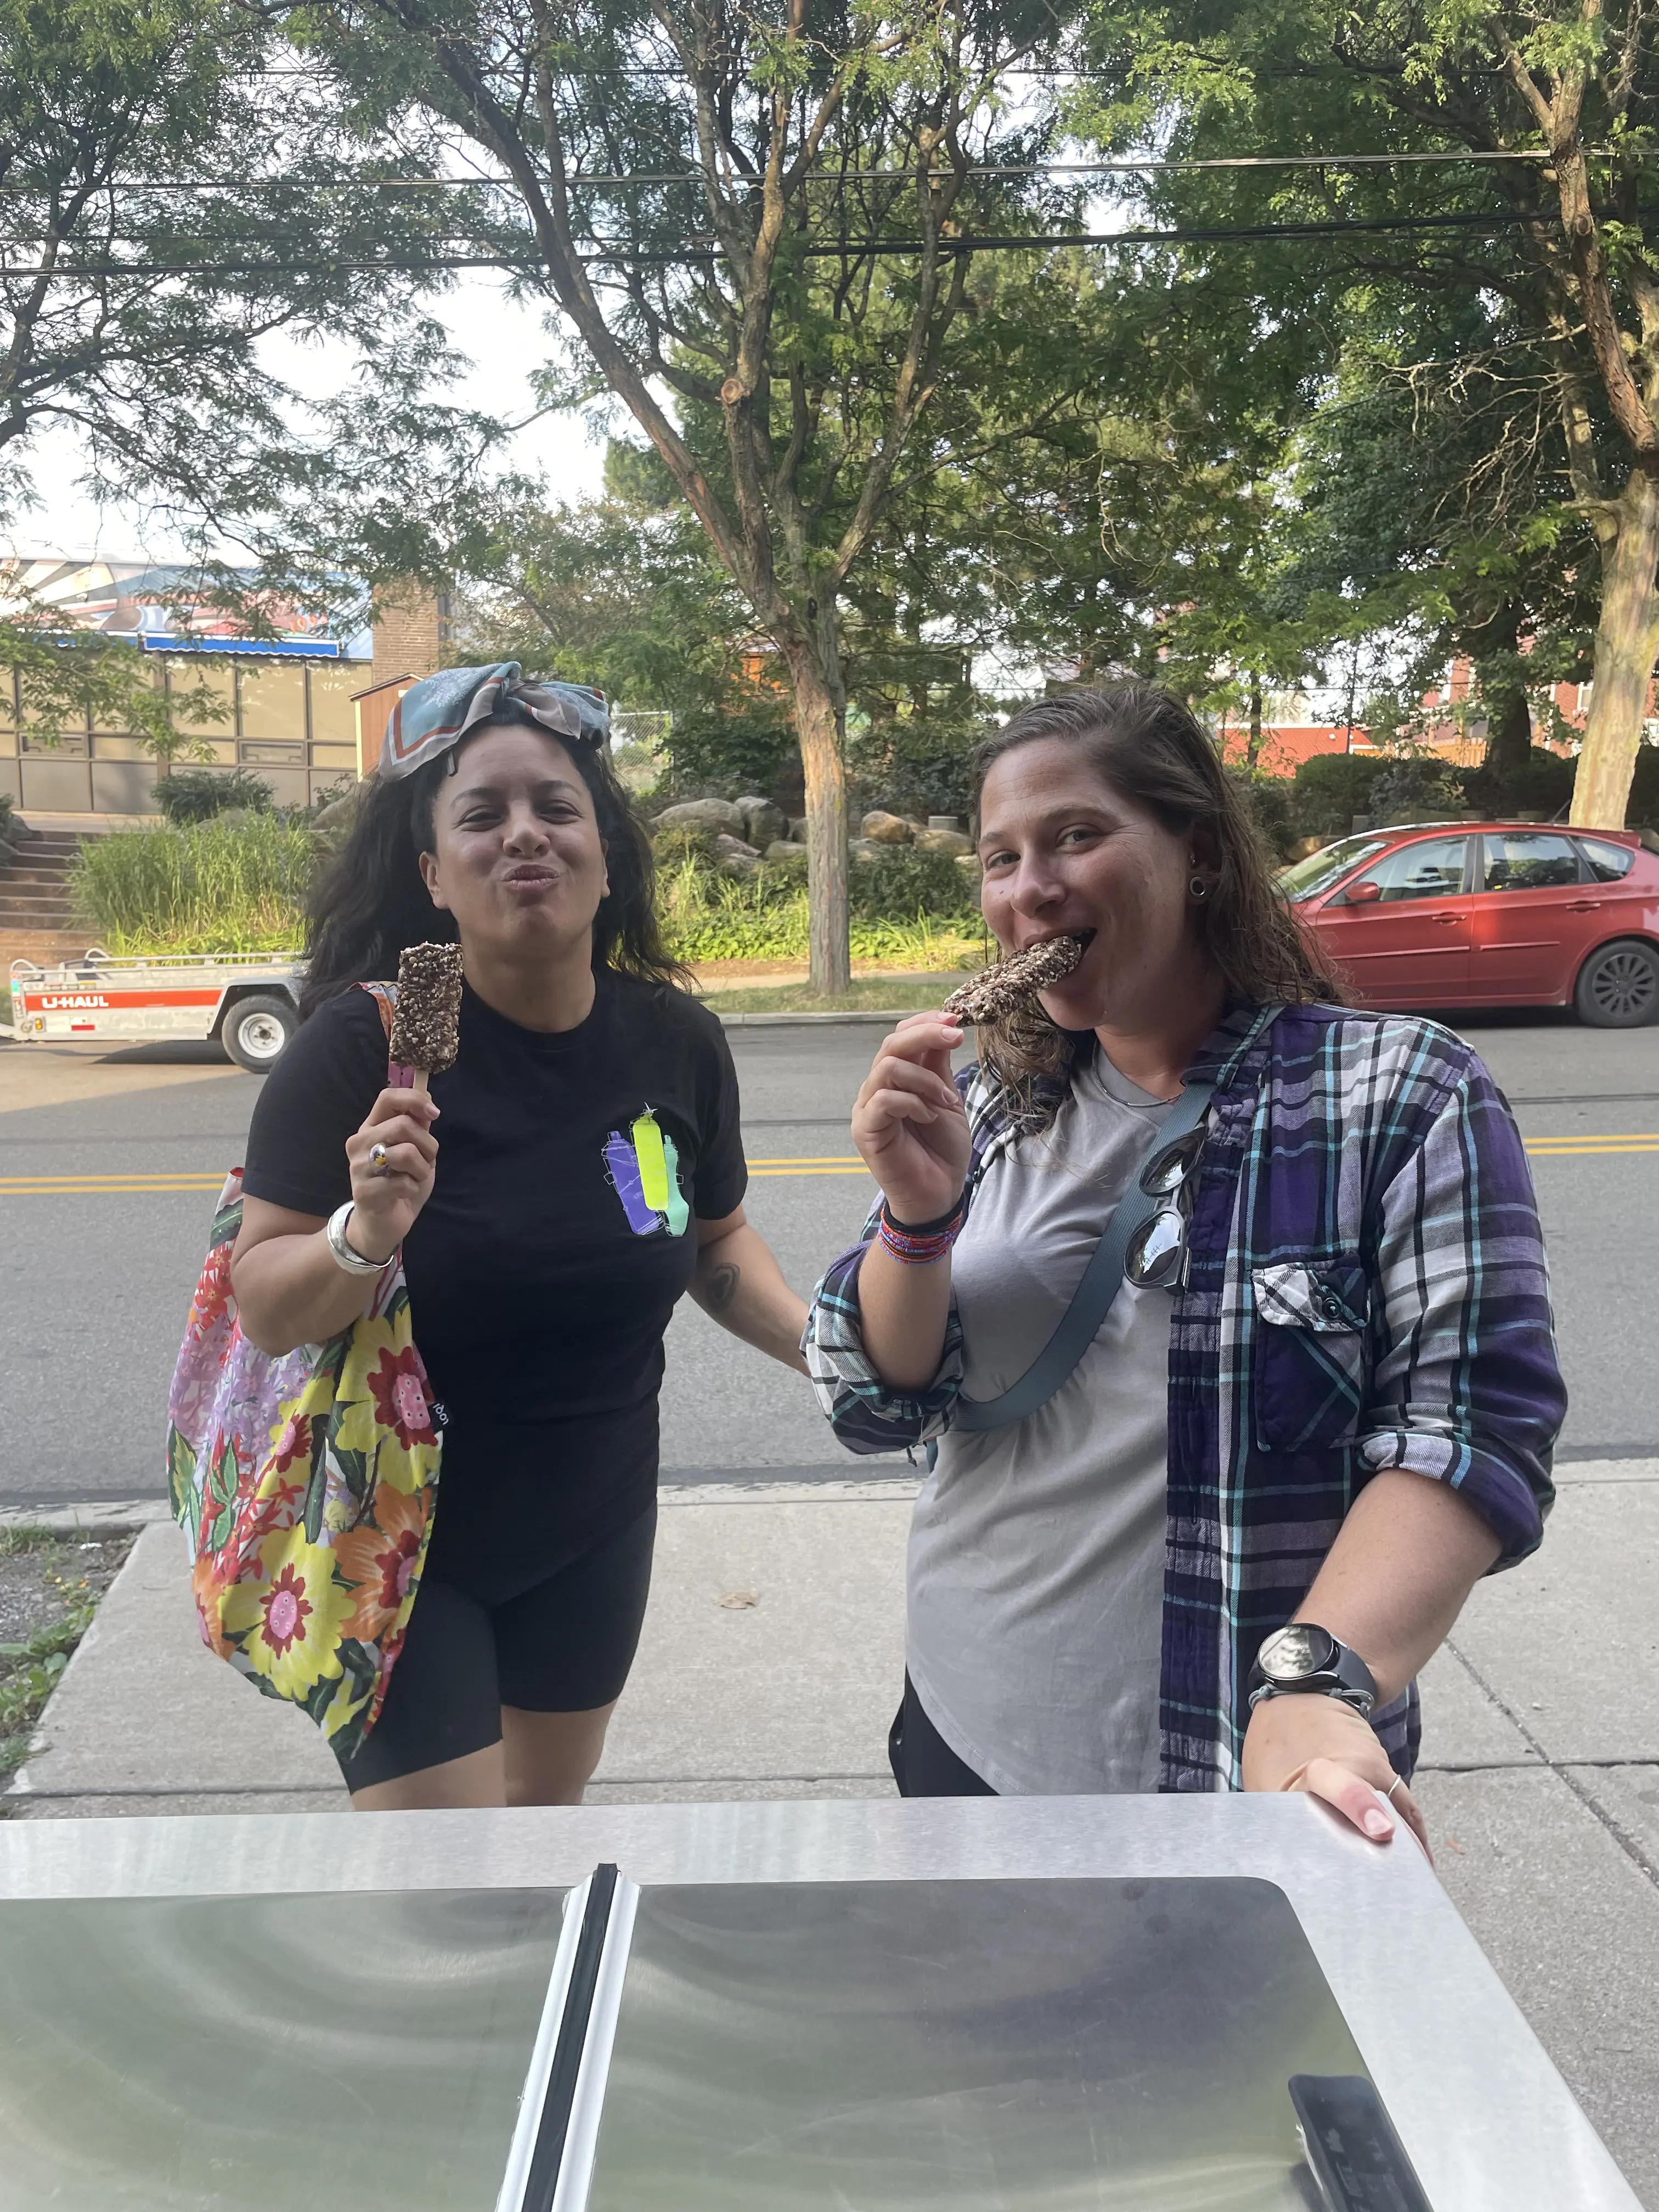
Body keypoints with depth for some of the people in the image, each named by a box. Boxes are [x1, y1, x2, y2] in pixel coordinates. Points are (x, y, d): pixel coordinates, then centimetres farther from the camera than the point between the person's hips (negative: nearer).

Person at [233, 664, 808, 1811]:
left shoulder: (677, 1041, -11)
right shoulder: (364, 1041, -21)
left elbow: (716, 1240, 6)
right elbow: (267, 1310, -18)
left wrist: (815, 1338, -11)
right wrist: (367, 1236, -37)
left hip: (597, 1530, 4)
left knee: (547, 1803, 25)